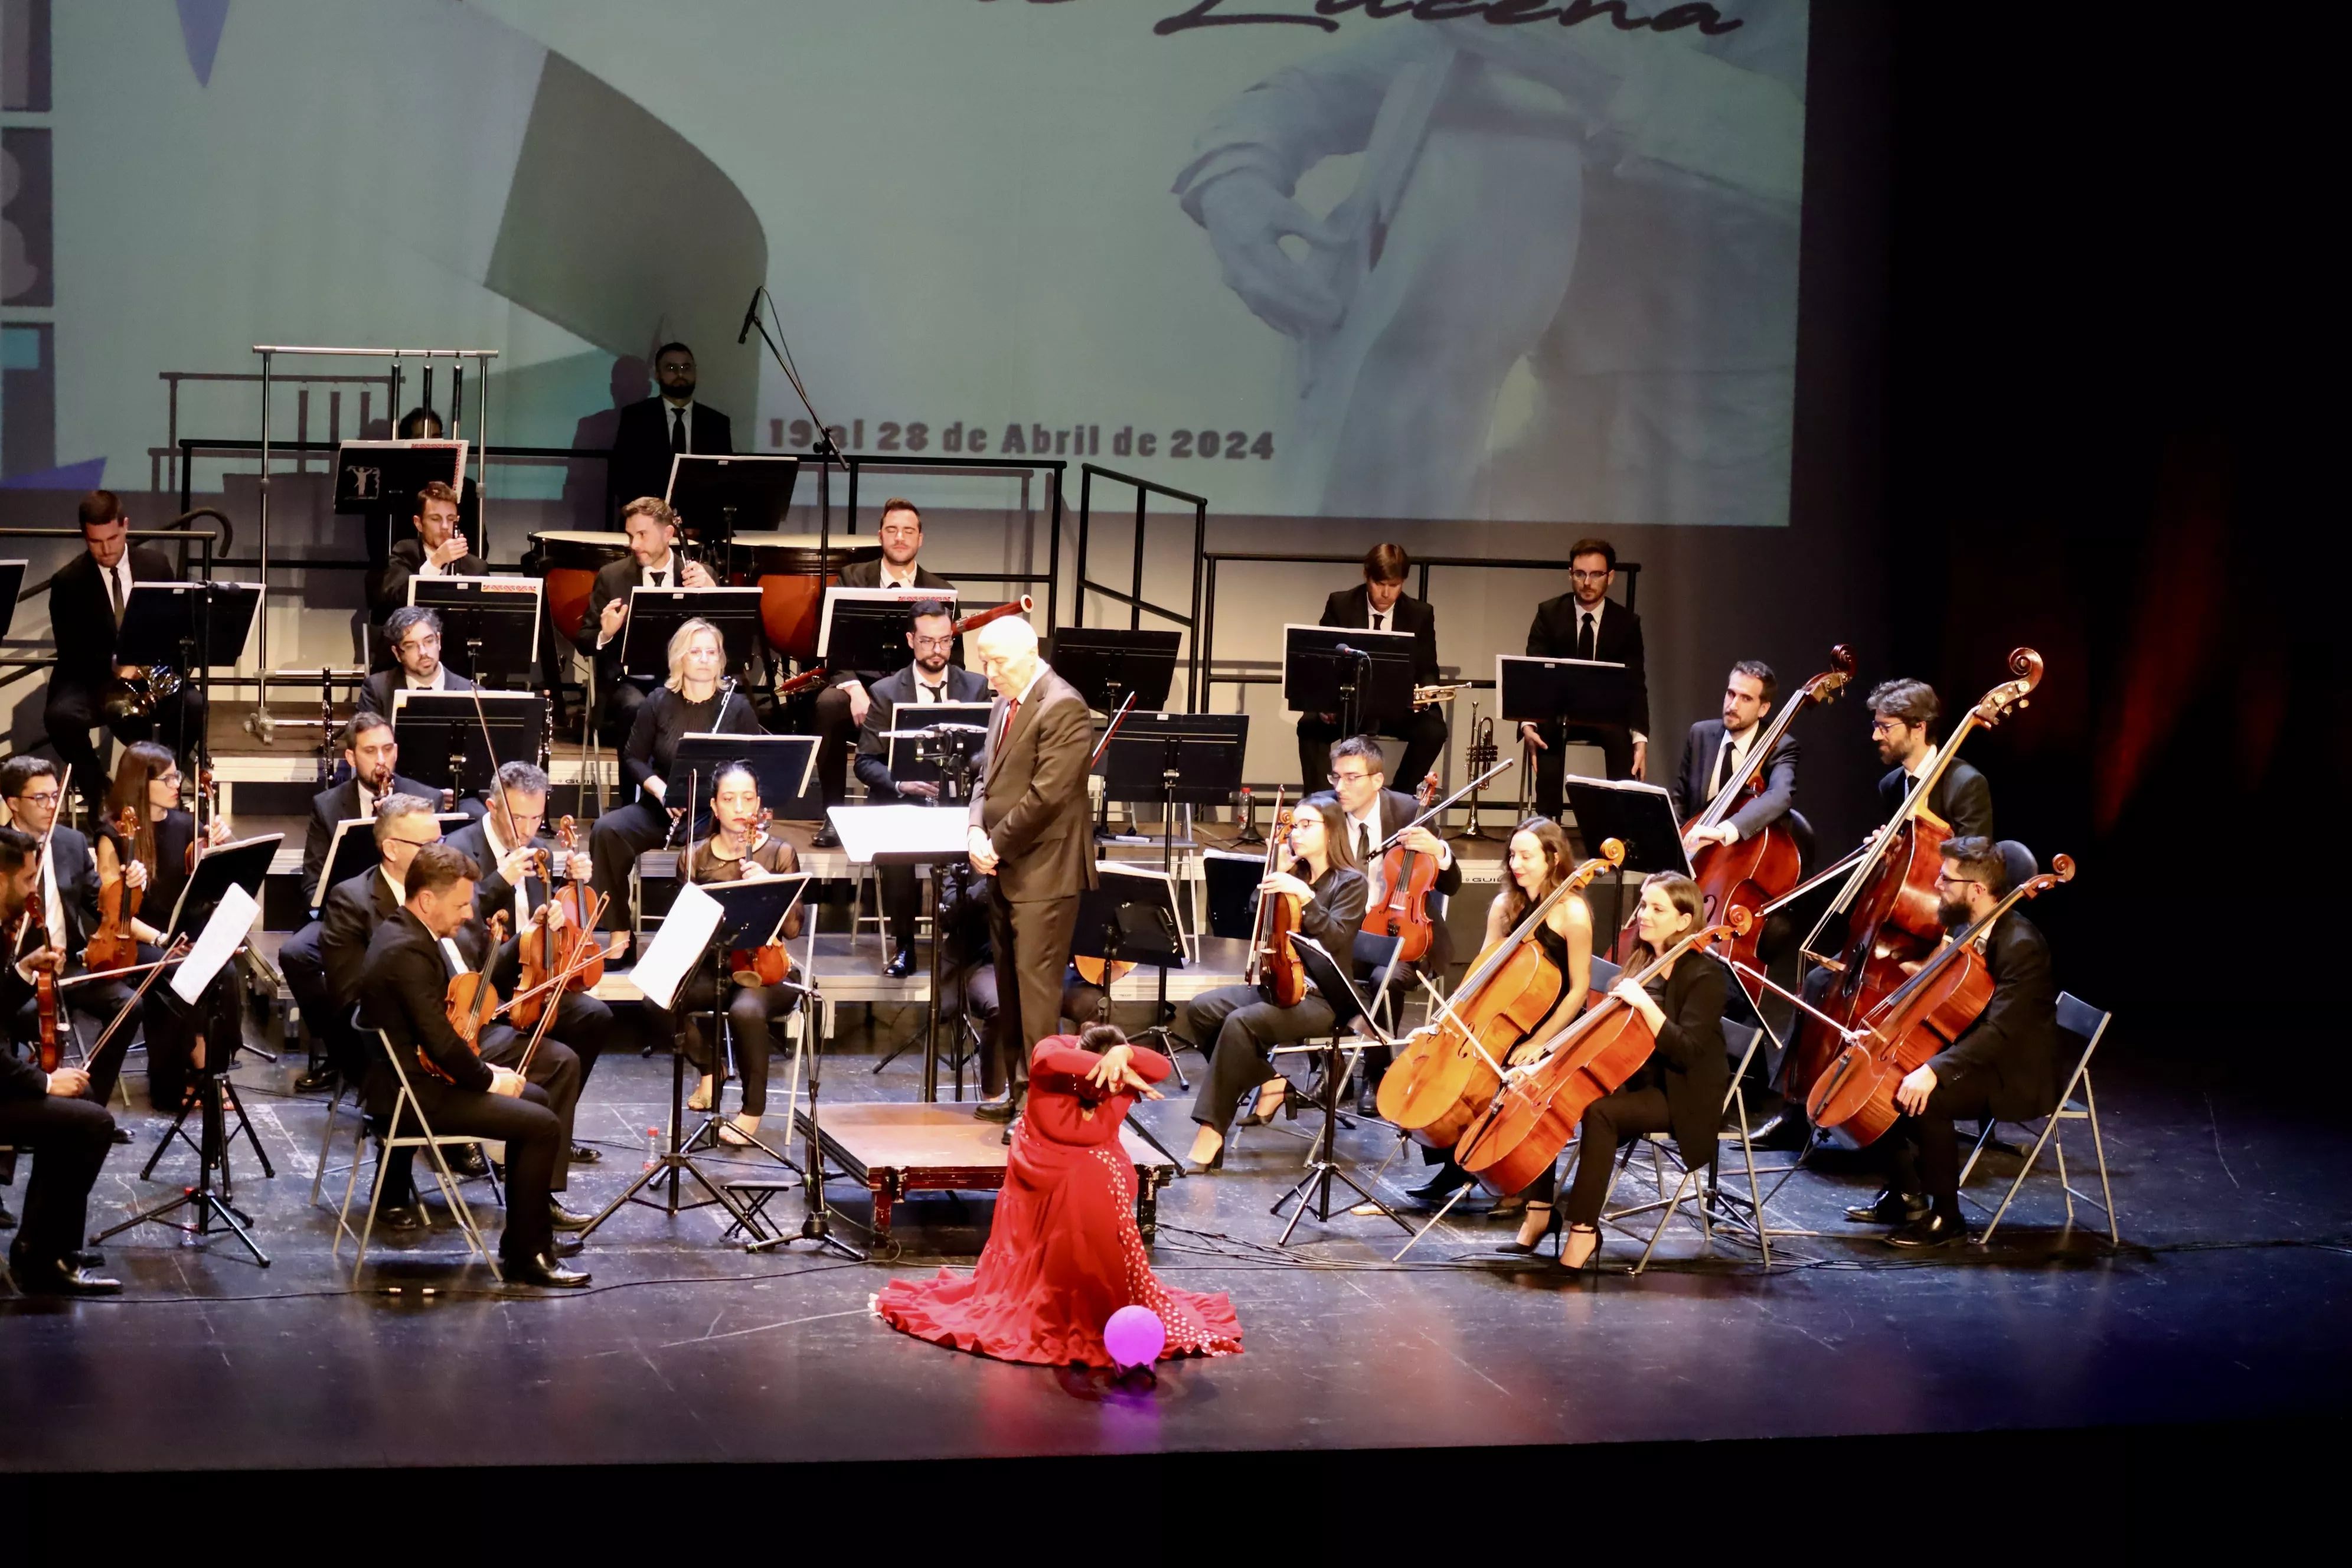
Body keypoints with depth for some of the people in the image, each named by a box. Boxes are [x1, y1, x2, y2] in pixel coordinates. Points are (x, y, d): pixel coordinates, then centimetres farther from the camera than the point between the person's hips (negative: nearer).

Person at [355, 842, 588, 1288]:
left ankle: (522, 1234, 24)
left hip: (418, 1075, 11)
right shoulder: (409, 952, -24)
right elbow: (441, 1042, -26)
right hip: (412, 1092, -11)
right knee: (544, 1125, -13)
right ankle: (527, 1255, -3)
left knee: (535, 1098, 20)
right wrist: (488, 1078, -11)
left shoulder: (404, 933, 9)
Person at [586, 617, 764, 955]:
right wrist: (659, 789, -13)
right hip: (660, 811, 2)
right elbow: (634, 758, 6)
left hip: (715, 814, -2)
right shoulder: (659, 703, 5)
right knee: (607, 830, -27)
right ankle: (619, 929, -18)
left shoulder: (737, 708, 2)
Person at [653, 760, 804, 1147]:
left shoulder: (780, 854, 0)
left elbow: (792, 928, -6)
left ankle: (753, 1109, -15)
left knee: (746, 1010, -38)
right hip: (714, 969, 3)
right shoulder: (698, 858, 7)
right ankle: (710, 1067, 3)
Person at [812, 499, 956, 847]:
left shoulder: (942, 593, 9)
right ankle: (833, 814, -20)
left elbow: (952, 662, 5)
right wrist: (853, 688, -23)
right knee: (829, 706, -34)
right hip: (861, 682, 0)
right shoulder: (853, 578, 7)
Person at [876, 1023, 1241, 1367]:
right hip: (1043, 1169, -2)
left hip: (1098, 1173, 2)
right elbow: (1050, 1058, -46)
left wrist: (1124, 1055, -53)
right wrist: (1106, 1065, -52)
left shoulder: (1122, 1079, -17)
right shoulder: (1053, 1052, -21)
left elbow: (1163, 1069, -36)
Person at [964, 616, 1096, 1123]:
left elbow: (1047, 794, -19)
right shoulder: (1004, 705, 15)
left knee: (1035, 985, -8)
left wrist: (997, 843, -13)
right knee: (1009, 985, 11)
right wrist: (977, 831, -1)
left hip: (1043, 870, -9)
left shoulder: (1063, 708, -14)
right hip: (1005, 869, 9)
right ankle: (1010, 1089, 18)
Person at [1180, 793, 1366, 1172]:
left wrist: (1304, 895, -25)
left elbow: (1335, 939, -17)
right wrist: (1275, 876, 1)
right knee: (1200, 1010, -16)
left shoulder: (1350, 883, -3)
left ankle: (1211, 1132, -30)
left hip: (1321, 998, -7)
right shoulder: (1294, 875, 13)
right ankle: (1267, 1081, -3)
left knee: (1241, 1023, -32)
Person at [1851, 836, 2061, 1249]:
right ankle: (1907, 1196, 10)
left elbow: (2000, 1030, -32)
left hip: (2015, 1077, -10)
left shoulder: (2021, 945, -24)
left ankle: (1946, 1217, -17)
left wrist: (1935, 1070, -40)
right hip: (1972, 1056, 10)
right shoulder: (1965, 929, 5)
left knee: (1921, 1098, -30)